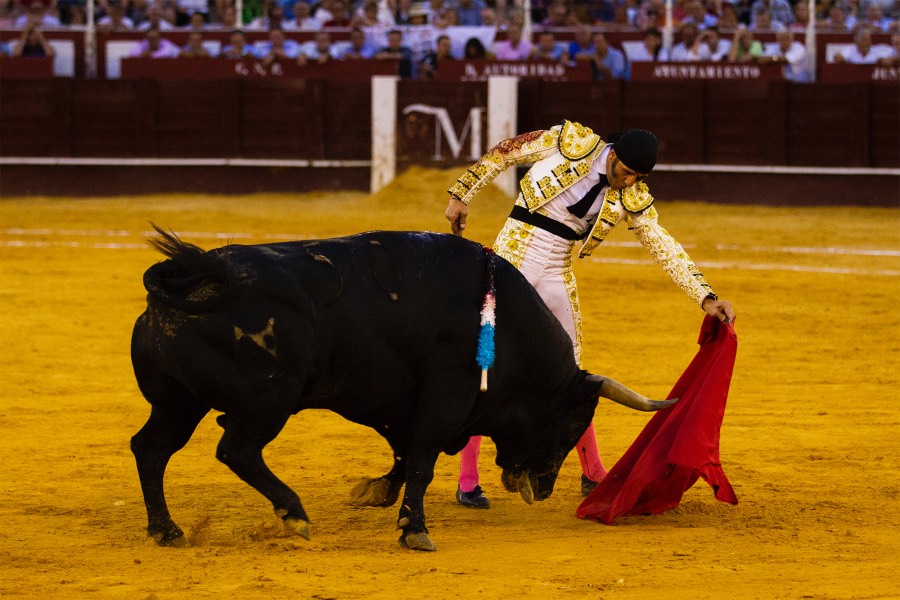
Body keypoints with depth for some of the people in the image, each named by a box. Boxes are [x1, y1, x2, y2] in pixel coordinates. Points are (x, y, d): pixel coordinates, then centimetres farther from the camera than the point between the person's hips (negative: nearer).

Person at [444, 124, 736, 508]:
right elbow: (502, 154, -1)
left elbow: (665, 249, -1)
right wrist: (461, 194, 1)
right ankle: (467, 482, -1)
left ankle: (594, 476, 22)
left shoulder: (631, 199, -2)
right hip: (514, 256, -3)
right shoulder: (572, 142, -11)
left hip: (557, 274, 3)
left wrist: (706, 298, -10)